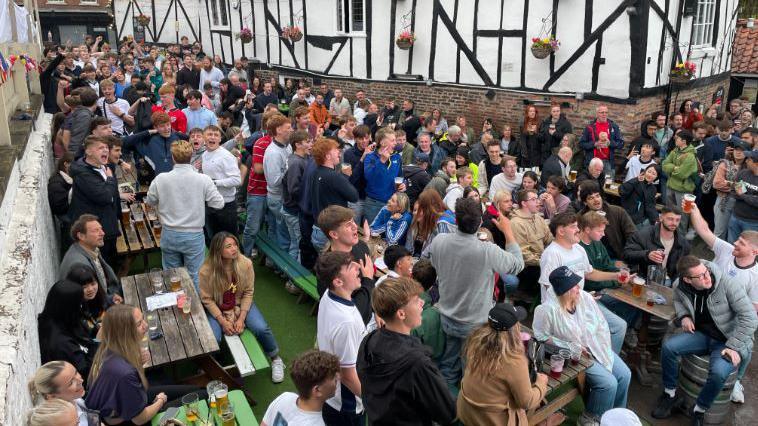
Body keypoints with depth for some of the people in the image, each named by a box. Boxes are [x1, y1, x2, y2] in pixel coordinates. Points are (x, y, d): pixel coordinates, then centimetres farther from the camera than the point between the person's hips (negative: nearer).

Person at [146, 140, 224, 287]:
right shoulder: (203, 180, -17)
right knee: (194, 277, 11)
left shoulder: (160, 179, -10)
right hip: (194, 236, -2)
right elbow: (219, 203, -8)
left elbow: (150, 201, 6)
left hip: (169, 235, 2)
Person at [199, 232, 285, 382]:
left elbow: (248, 292, -9)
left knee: (261, 329, -19)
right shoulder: (206, 271, -23)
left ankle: (275, 359, 9)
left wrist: (241, 318, -15)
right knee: (212, 339, -25)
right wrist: (223, 321, -17)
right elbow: (207, 300, -12)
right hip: (217, 308, -1)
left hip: (241, 304, 1)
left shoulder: (246, 263, -19)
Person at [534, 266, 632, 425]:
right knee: (608, 383, -17)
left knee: (625, 375, -1)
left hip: (597, 348, 7)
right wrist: (571, 348, -19)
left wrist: (604, 348, -8)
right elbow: (541, 336, -17)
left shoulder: (585, 297, -7)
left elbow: (602, 324, 2)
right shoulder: (549, 309, -25)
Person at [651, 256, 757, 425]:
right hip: (702, 335, 4)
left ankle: (699, 411, -5)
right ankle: (670, 395, 1)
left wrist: (734, 347, -24)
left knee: (718, 372, -32)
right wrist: (683, 315, -3)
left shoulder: (727, 284, -21)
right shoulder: (682, 288, -8)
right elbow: (677, 299, 18)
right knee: (668, 346, -20)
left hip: (730, 340, -4)